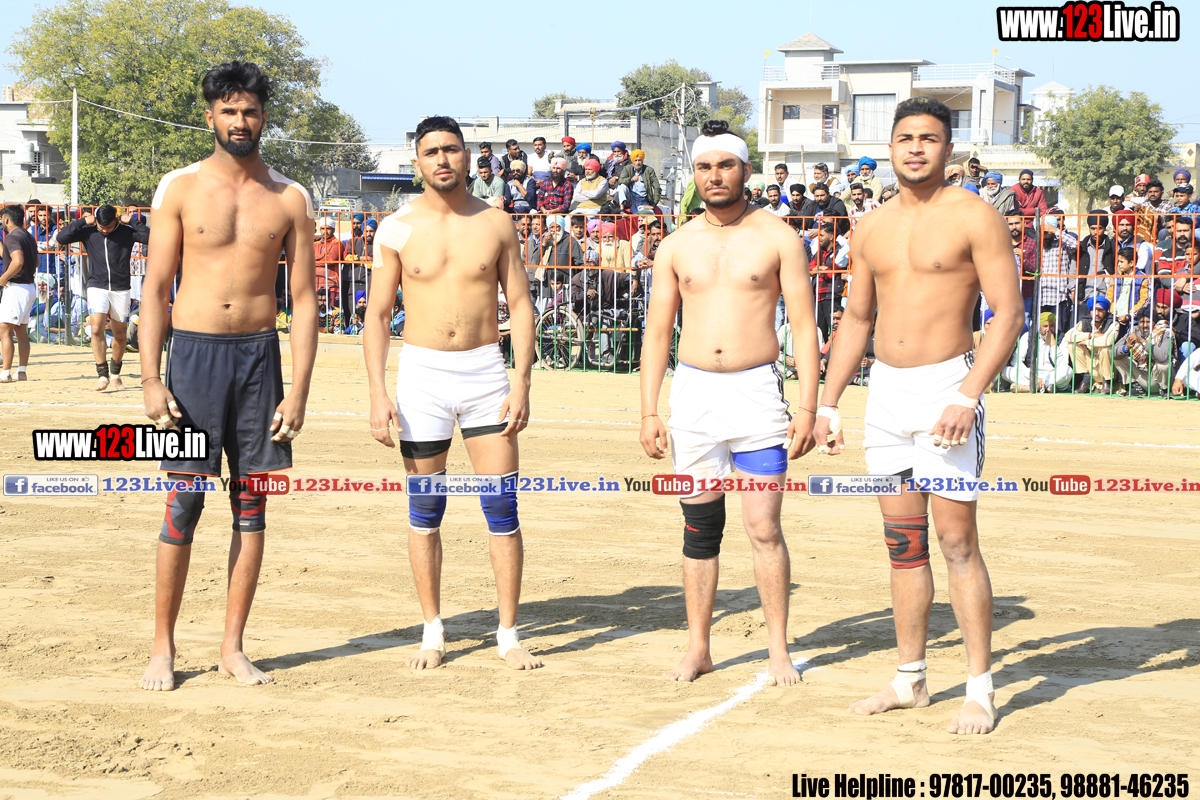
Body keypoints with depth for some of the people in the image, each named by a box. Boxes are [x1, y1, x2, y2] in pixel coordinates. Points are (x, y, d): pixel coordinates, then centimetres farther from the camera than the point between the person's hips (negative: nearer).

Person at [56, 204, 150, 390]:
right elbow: (62, 237, -6)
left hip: (120, 289, 0)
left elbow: (150, 237, -13)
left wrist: (131, 221, -10)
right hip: (97, 287, 0)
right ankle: (102, 374, -12)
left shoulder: (127, 232, -1)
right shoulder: (88, 232, 2)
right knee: (97, 329, -18)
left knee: (120, 335, 7)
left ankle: (115, 373, 28)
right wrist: (83, 222, -7)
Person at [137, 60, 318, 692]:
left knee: (251, 503, 4)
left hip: (260, 355, 2)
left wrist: (299, 390, -2)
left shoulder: (289, 199, 6)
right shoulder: (179, 188, 2)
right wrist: (151, 380, -8)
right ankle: (163, 647, 8)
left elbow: (303, 299, 6)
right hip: (194, 352, -2)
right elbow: (155, 289, 1)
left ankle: (232, 647, 13)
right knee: (183, 502, -3)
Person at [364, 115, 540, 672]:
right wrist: (377, 393, -7)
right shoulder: (397, 229, 0)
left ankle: (508, 635, 8)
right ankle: (433, 633, 18)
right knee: (425, 509, 6)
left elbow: (520, 305, 5)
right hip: (422, 374, 0)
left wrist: (521, 384, -4)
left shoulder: (496, 223, 3)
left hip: (486, 373, 1)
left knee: (502, 507, -2)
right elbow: (377, 314, 2)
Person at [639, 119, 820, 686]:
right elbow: (657, 332, 10)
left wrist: (808, 406, -8)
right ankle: (698, 648, 16)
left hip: (758, 390, -3)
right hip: (693, 390, 3)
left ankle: (778, 650, 7)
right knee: (699, 527, 7)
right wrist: (648, 411, 3)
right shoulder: (677, 246, 9)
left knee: (763, 527, -4)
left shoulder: (777, 239, 1)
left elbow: (804, 327, -1)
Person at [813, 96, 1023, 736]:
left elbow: (1008, 312, -10)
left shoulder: (974, 218, -6)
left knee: (956, 539, -8)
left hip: (946, 384, -6)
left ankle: (980, 688, -1)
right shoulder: (871, 228, 12)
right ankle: (910, 679, 18)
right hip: (884, 389, 6)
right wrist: (826, 402, 14)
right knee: (903, 541, 10)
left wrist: (968, 397, -20)